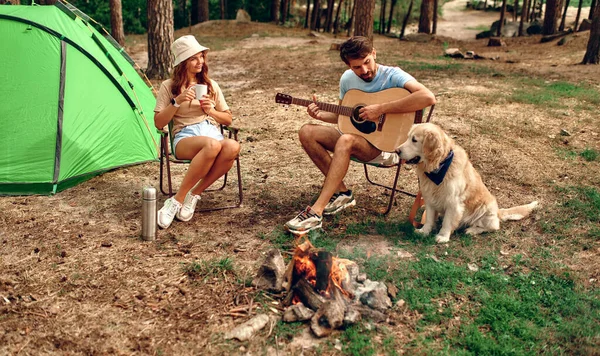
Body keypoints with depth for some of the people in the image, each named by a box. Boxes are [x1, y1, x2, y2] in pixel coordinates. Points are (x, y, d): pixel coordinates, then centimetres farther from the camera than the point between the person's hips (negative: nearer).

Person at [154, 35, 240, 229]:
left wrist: (211, 110, -1)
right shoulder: (169, 86, 8)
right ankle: (177, 200, -28)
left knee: (232, 147, -36)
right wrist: (177, 102, -10)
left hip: (212, 132, 4)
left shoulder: (211, 85, 18)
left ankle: (194, 195, -21)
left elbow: (228, 119, 19)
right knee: (212, 145, -41)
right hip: (185, 137, -3)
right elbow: (158, 123, 3)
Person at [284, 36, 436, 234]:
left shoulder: (392, 76, -15)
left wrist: (380, 109, -31)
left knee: (346, 141, -36)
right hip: (357, 138, 7)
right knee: (307, 132, -8)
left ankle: (316, 212, -33)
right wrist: (321, 115, -3)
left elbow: (429, 98, -32)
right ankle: (342, 193, -3)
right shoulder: (347, 79, 5)